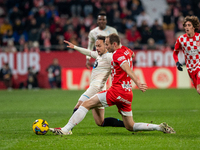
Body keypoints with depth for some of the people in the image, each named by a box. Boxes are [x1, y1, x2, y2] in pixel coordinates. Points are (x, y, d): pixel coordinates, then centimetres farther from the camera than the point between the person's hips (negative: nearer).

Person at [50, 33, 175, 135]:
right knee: (130, 127, 15)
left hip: (117, 90, -9)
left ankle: (66, 129, -16)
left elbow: (127, 69, -26)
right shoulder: (126, 51, 16)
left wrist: (137, 82, -41)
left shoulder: (117, 54, -9)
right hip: (128, 94, 9)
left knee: (86, 104, -8)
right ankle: (160, 127, 4)